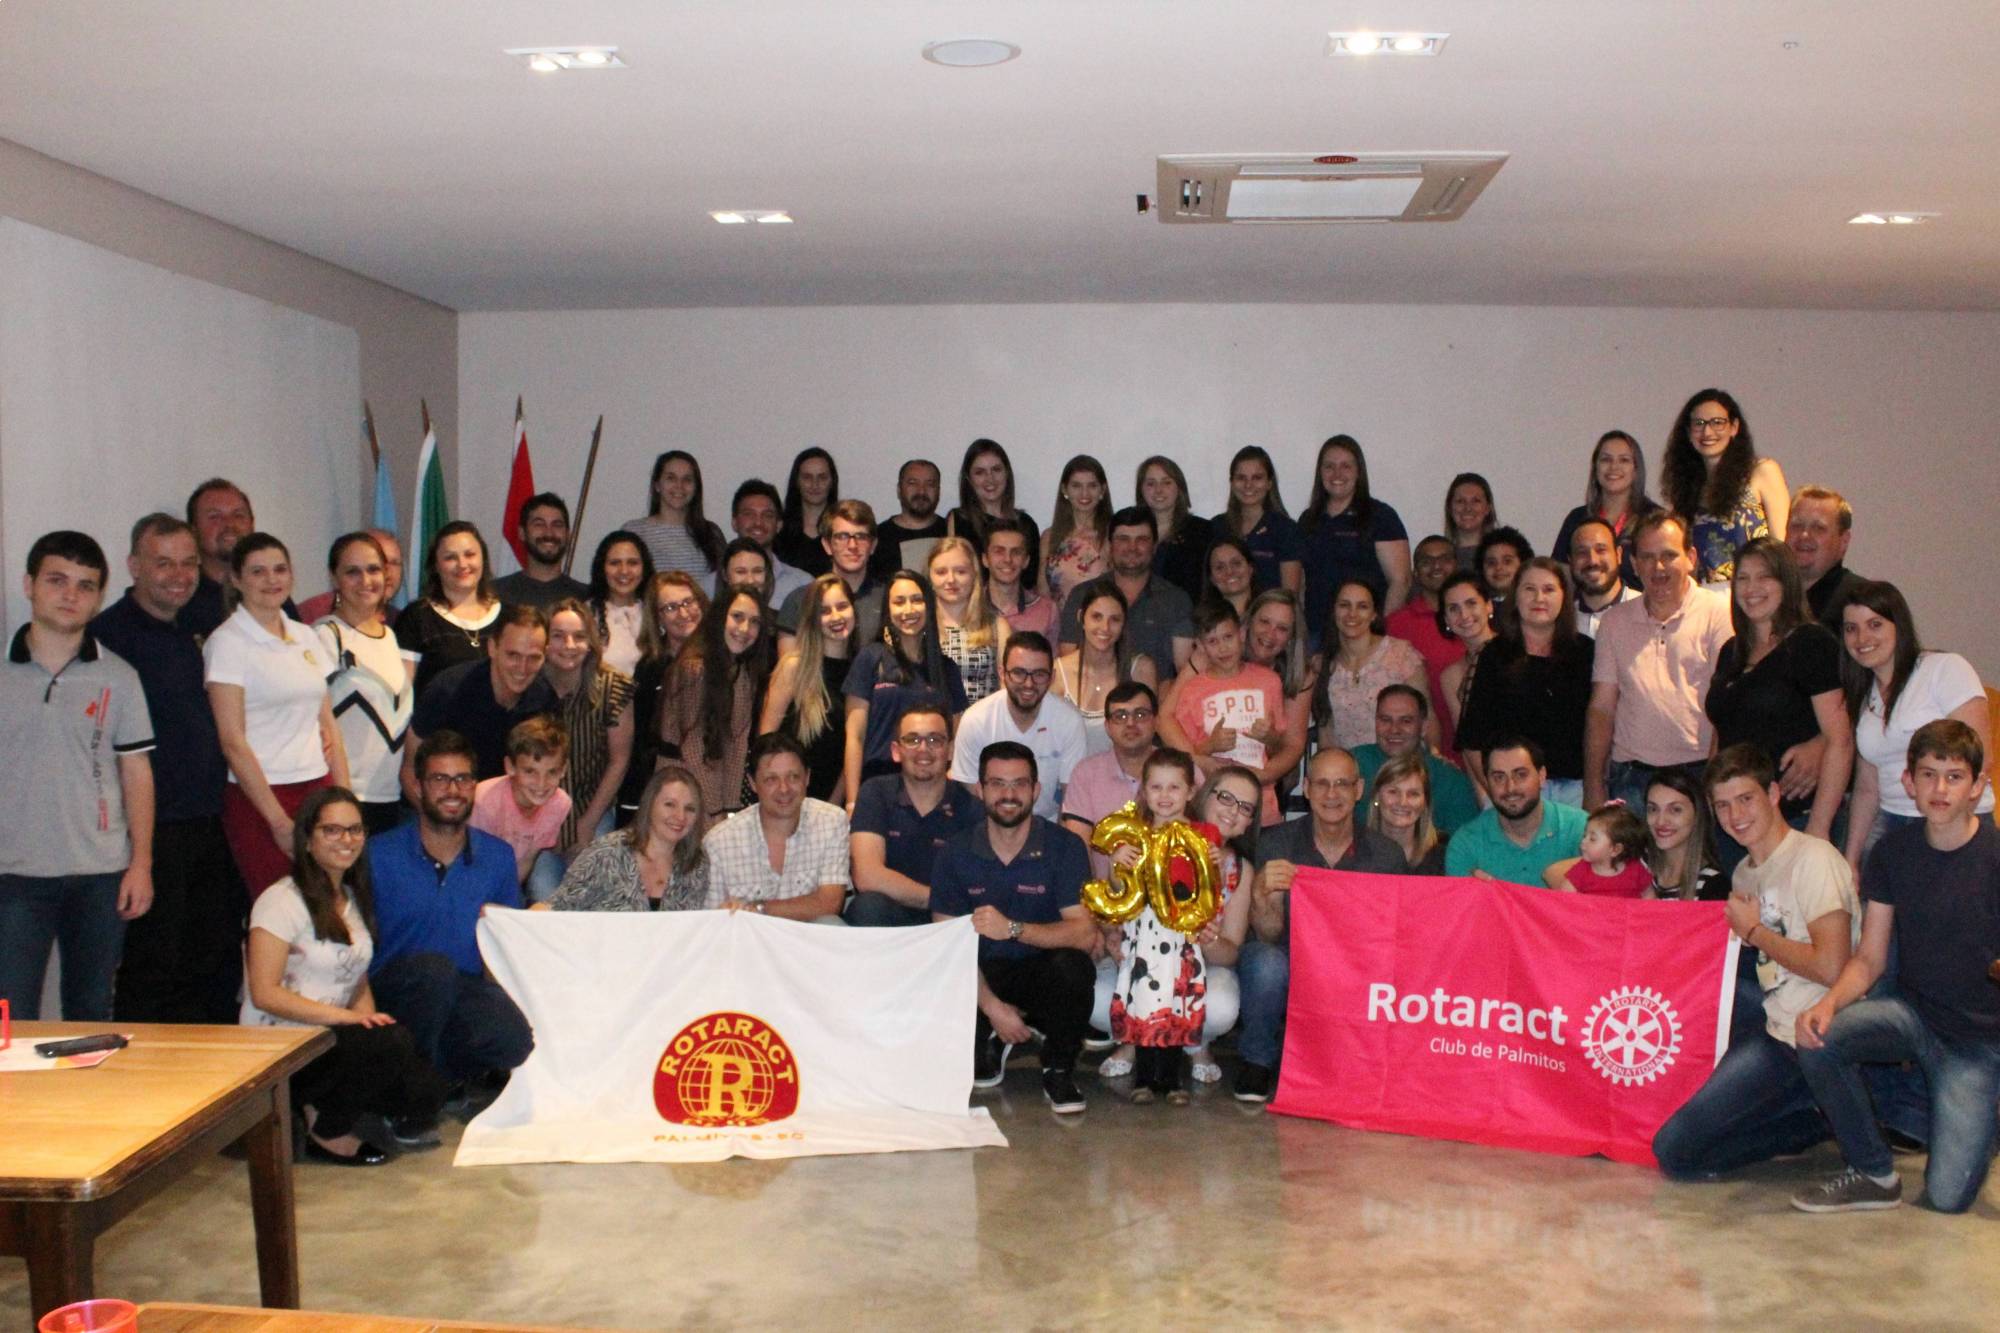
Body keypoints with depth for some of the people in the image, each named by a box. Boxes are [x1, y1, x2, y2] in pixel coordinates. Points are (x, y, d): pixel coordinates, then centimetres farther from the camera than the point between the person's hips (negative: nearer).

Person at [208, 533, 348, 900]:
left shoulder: (306, 636, 12)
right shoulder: (227, 642, -5)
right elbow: (232, 742, -10)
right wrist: (279, 821, -12)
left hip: (318, 788, 5)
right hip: (259, 797, -5)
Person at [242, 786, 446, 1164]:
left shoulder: (354, 899, 16)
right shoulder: (282, 901, -10)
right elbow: (264, 994, -17)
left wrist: (368, 1016, -6)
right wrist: (347, 1017, -23)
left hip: (334, 1036, 7)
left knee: (426, 1091, -16)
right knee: (393, 1044, -29)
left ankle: (324, 1106, 7)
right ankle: (326, 1133, -8)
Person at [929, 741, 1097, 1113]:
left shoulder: (1064, 846, -7)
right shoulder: (956, 852, -2)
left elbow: (1085, 933, -18)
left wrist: (1013, 929, -34)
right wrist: (992, 1007, -20)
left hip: (1040, 975, -2)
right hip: (982, 977, 2)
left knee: (1072, 965, -34)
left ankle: (1059, 1069, -6)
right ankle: (989, 1040, 11)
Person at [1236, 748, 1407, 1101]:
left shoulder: (1386, 855, 0)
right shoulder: (1276, 844, -4)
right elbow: (1269, 933, -12)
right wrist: (1260, 895, -35)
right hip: (1288, 974, -1)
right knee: (1266, 961, -34)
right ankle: (1257, 1061, -7)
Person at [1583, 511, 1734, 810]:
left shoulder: (1719, 612, 3)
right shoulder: (1615, 622, 15)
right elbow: (1601, 709, 12)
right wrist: (1593, 786, 3)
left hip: (1698, 775, -3)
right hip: (1631, 779, 3)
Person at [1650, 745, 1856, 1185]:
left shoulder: (1813, 859, -12)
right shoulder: (1746, 872, 16)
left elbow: (1831, 966, -20)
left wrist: (1755, 931, -8)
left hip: (1813, 1039, -9)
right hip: (1778, 1029, 9)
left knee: (1676, 1149, -13)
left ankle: (1830, 1118, -3)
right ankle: (1833, 1115, 7)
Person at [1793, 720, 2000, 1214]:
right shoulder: (1893, 853, 0)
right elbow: (1869, 959, 0)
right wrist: (1829, 1003, -20)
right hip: (1912, 1008, 4)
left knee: (1948, 1196, -14)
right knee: (1816, 1039, -27)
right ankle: (1875, 1175, -7)